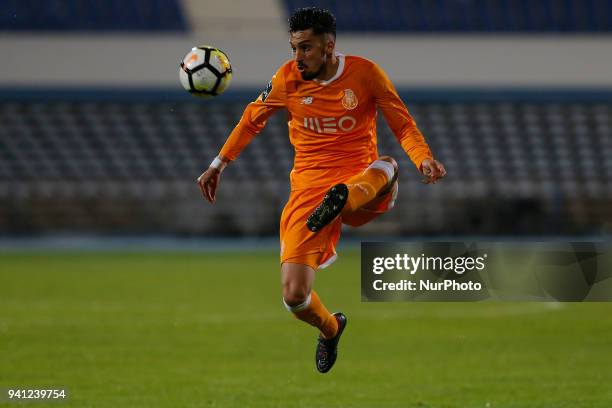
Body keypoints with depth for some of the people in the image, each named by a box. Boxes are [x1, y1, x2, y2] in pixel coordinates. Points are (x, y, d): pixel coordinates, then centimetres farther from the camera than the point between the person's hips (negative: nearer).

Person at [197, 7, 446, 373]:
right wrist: (218, 165, 21)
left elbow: (403, 126, 4)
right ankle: (330, 328, 22)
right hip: (309, 187, 1)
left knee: (387, 167, -38)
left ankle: (342, 200, -63)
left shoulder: (365, 73, -3)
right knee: (295, 296, -10)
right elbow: (252, 120, 19)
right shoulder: (288, 79, 1)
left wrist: (425, 160, -16)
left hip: (361, 181, -1)